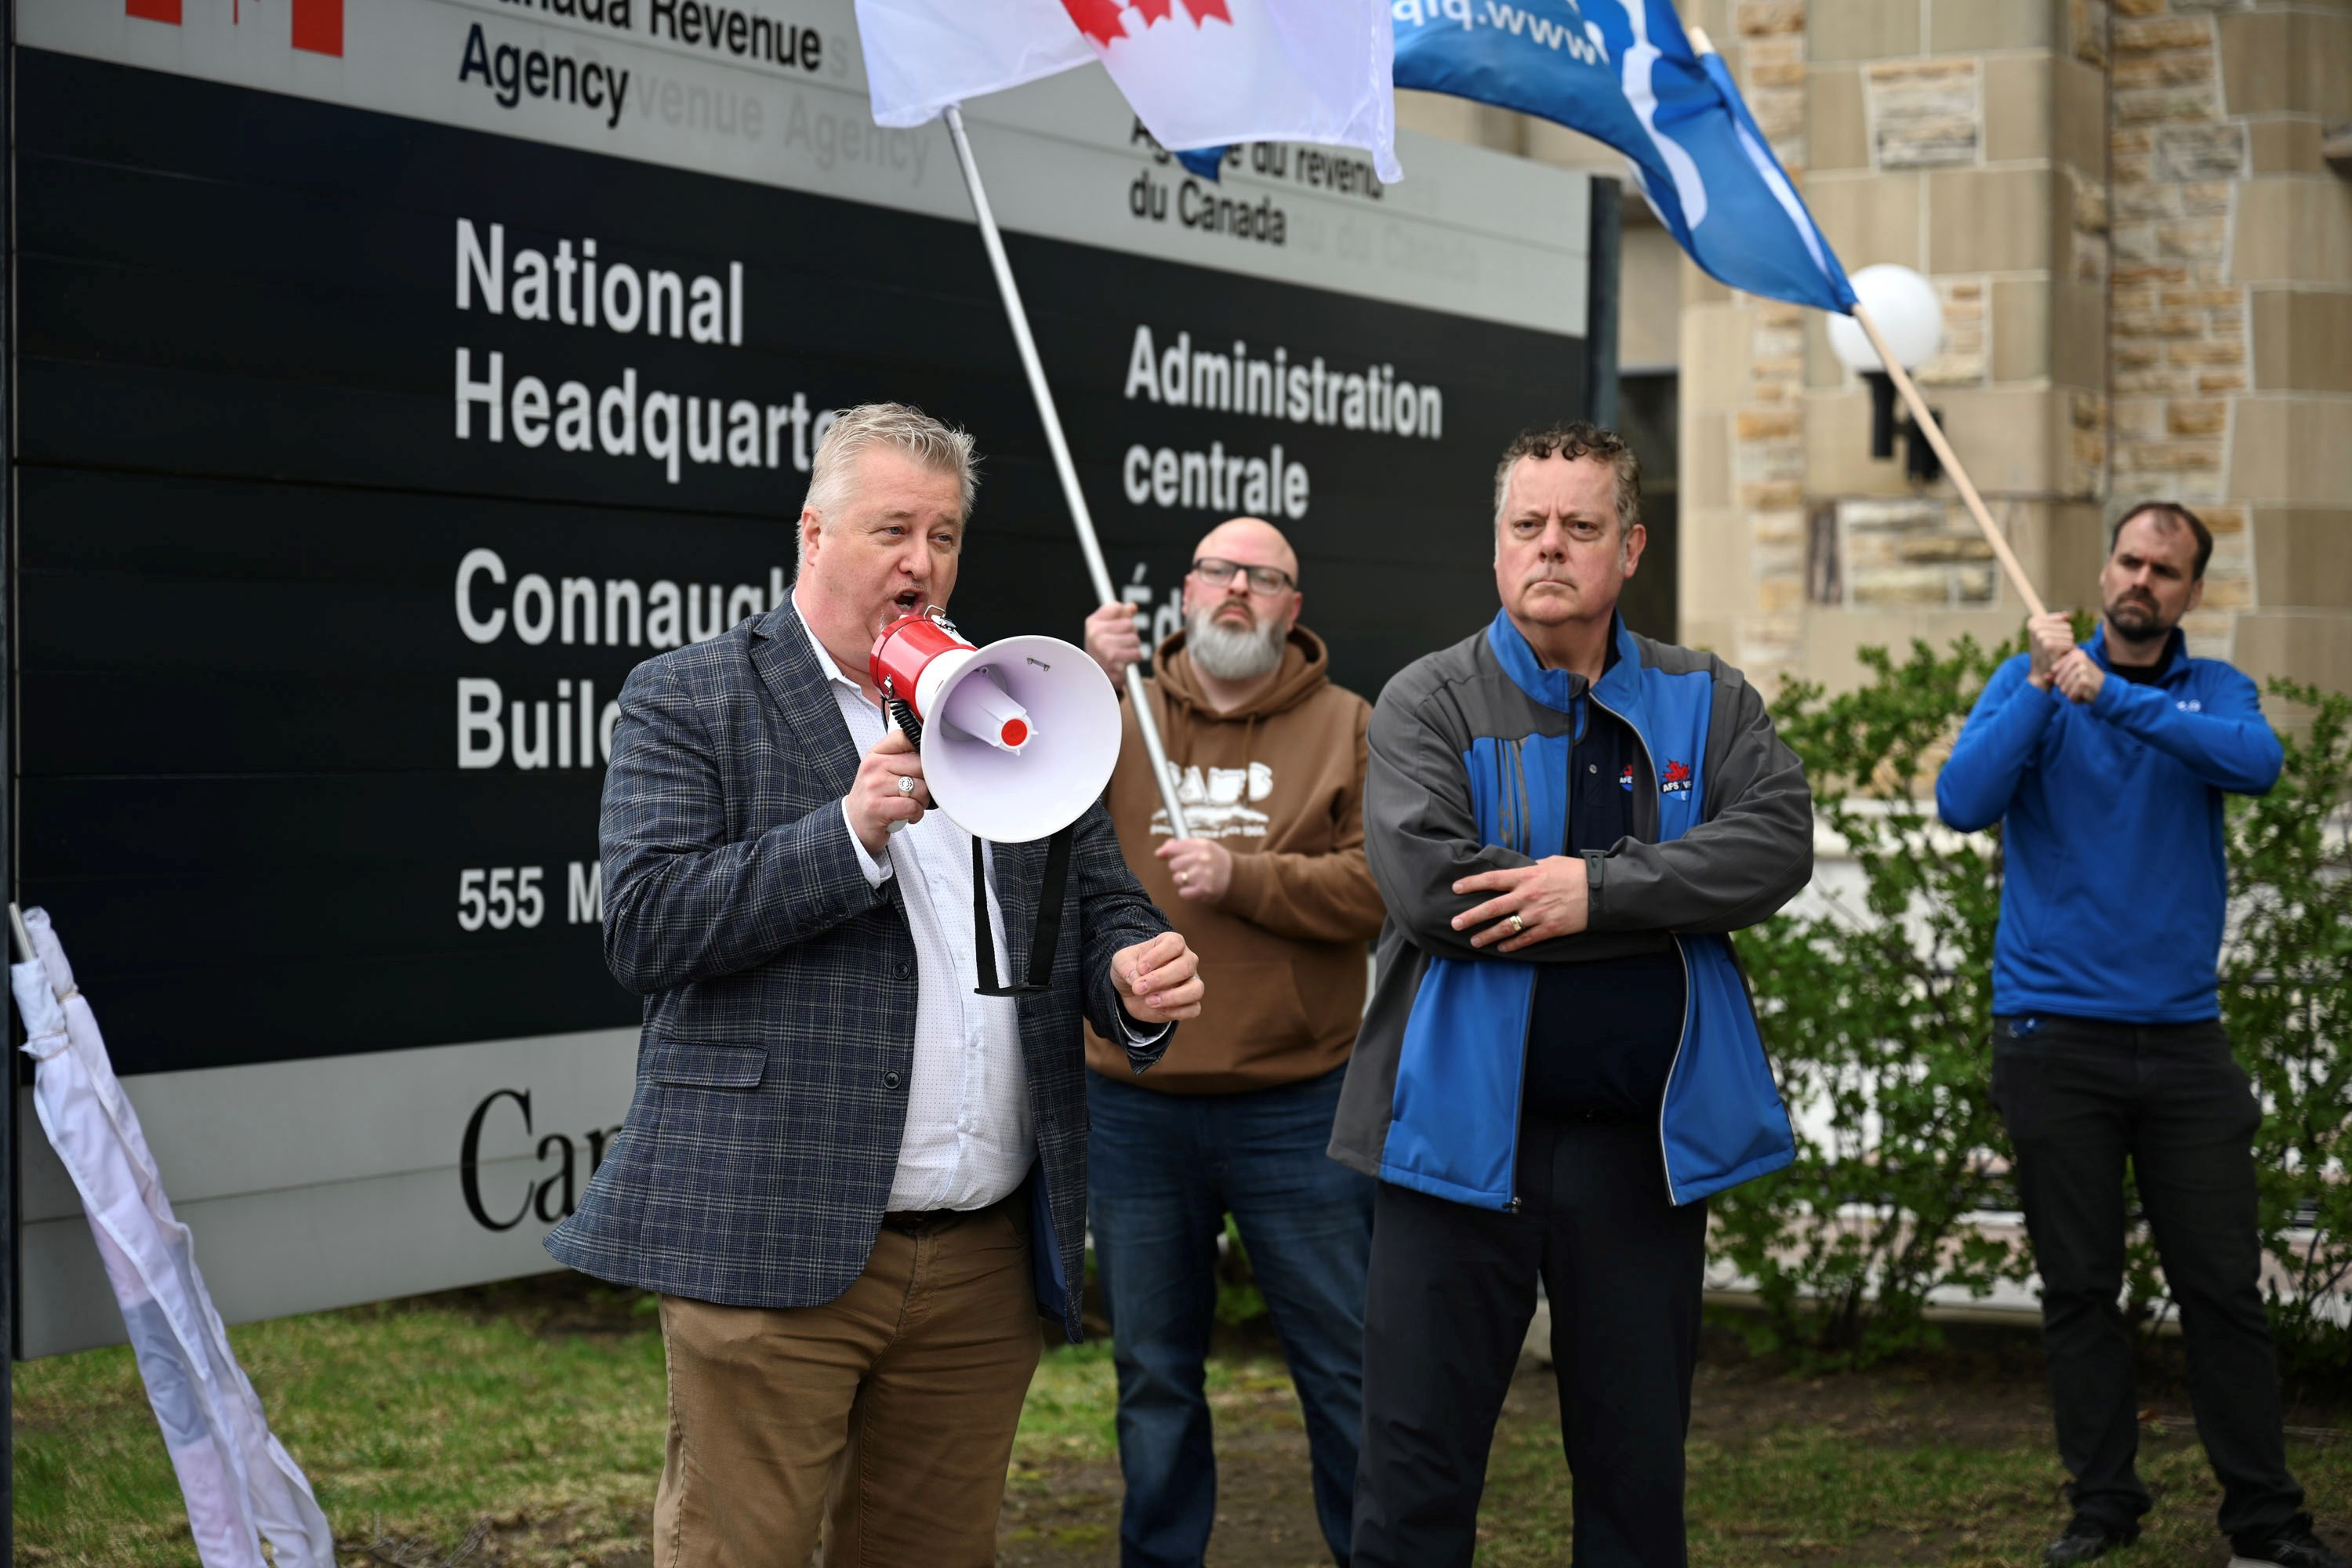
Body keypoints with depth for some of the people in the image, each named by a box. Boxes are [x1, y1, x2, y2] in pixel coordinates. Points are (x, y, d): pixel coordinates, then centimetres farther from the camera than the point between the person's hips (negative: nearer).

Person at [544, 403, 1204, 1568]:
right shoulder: (689, 703, 0)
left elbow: (1099, 900, 17)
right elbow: (642, 930, -10)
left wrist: (1134, 975, -7)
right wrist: (852, 830, -19)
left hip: (988, 1255, 4)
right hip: (776, 1246, -4)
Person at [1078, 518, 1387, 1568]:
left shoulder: (1344, 727, 3)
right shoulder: (1120, 710, 8)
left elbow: (1381, 883, -9)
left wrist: (1240, 875, -18)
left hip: (1295, 1104, -2)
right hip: (1132, 1107, 2)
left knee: (1344, 1360, 4)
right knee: (1153, 1370, 12)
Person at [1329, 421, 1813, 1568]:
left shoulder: (1707, 701, 9)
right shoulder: (1429, 702, -1)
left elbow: (1778, 845, -8)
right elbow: (1426, 885, -17)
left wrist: (1596, 891, -19)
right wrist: (1668, 886, -12)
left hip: (1648, 1143, 3)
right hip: (1467, 1135, -2)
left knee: (1639, 1469, 14)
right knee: (1416, 1476, 2)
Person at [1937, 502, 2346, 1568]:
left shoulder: (2214, 690, 8)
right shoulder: (2029, 682, 5)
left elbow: (2256, 762, -16)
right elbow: (1963, 803, -11)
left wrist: (2109, 692, -23)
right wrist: (2043, 687, -17)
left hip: (2182, 1033, 1)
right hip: (2054, 1032, -1)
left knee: (2224, 1285, 1)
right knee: (2079, 1288, 5)